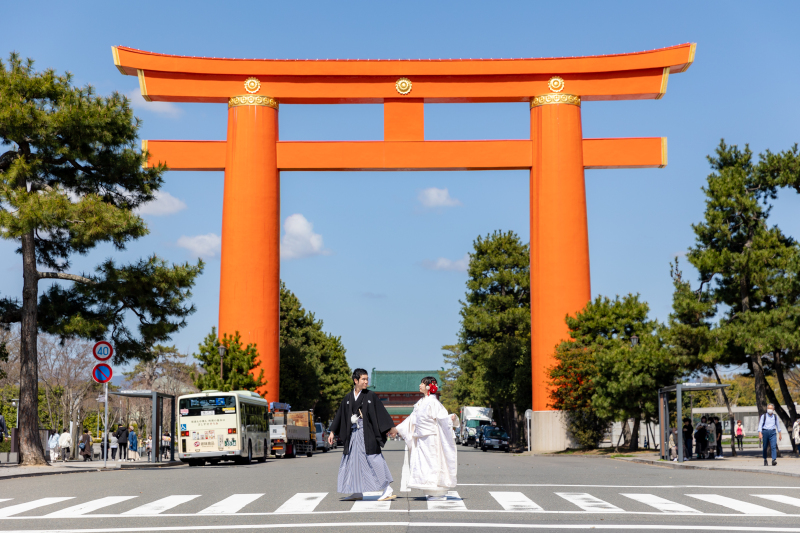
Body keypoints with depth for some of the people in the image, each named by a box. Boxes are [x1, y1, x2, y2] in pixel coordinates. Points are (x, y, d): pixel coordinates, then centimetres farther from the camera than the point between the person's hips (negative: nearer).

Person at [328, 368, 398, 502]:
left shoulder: (371, 396, -1)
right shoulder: (348, 398, 9)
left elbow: (382, 412, -2)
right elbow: (340, 415, 14)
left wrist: (391, 428, -5)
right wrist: (332, 432, 13)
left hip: (367, 433, -5)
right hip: (353, 433, 5)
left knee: (374, 460, -9)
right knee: (353, 461, 7)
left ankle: (387, 490, -6)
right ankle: (357, 492, 15)